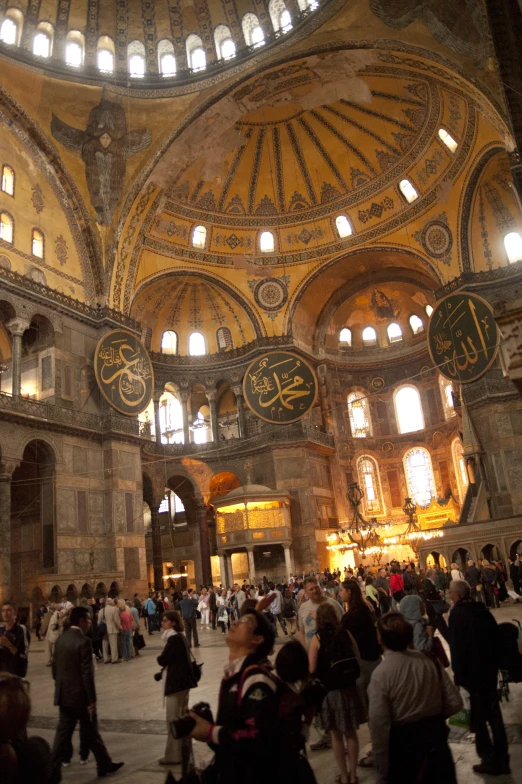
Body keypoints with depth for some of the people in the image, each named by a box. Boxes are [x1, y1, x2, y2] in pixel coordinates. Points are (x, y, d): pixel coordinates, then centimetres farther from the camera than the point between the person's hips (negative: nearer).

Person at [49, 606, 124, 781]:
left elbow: (55, 667, 10)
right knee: (90, 733, 10)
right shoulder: (84, 641, -21)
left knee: (63, 732, 11)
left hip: (64, 695, 6)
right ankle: (104, 764, 27)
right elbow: (87, 673, -21)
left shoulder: (60, 639, 3)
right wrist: (92, 699, -14)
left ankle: (53, 770, 9)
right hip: (80, 696, -6)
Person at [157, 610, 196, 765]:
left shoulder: (173, 638, -20)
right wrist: (167, 663, -6)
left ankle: (173, 755, 8)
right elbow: (176, 659, 10)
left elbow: (162, 660, -18)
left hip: (175, 683, -10)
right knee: (182, 717, 20)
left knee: (173, 720, 0)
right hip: (182, 680, 10)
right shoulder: (180, 636, 10)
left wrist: (160, 658, 2)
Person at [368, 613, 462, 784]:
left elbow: (379, 726, -20)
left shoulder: (381, 674, -22)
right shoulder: (429, 662, -9)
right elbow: (455, 702, -5)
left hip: (402, 749, -4)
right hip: (436, 739, 4)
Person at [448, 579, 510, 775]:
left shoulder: (457, 613, -17)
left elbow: (456, 647, -19)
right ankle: (501, 759, 24)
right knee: (493, 713, 17)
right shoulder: (483, 610, 3)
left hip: (472, 671, -7)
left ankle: (490, 760, 10)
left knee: (478, 718, 6)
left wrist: (458, 675, -11)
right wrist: (495, 663, 19)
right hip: (489, 668, 7)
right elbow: (495, 637, 11)